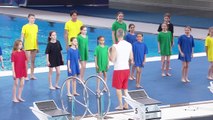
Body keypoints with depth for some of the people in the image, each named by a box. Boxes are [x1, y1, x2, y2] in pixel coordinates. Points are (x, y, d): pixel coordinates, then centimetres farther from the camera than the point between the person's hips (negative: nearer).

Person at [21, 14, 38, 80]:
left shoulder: (36, 26, 7)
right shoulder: (25, 27, -9)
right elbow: (22, 37, -11)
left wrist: (37, 47, 14)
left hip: (34, 47, 5)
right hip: (27, 46, -5)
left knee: (33, 61, 11)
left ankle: (32, 75, 19)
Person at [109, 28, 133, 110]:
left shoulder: (115, 46, -17)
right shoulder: (129, 45, 0)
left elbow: (112, 59, -16)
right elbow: (131, 58, 7)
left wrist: (109, 52, 1)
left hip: (118, 69, -5)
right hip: (126, 68, 5)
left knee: (118, 88, 8)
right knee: (125, 87, 17)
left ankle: (120, 105, 9)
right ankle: (126, 105, 19)